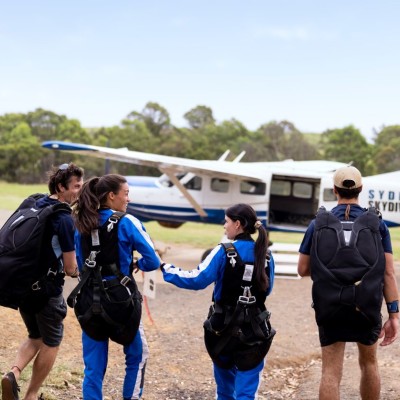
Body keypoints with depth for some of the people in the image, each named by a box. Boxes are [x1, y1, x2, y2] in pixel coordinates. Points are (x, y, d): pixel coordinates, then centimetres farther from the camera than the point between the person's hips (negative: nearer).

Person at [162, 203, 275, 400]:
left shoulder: (224, 252, -12)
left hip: (225, 327, -2)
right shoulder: (266, 256, -1)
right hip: (254, 330, 2)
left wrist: (166, 270, -5)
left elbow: (197, 280, -15)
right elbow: (266, 289, 11)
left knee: (225, 378, 23)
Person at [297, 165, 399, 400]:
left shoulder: (318, 224, -1)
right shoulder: (377, 225, -3)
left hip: (330, 308, 0)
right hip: (367, 308, 0)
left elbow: (303, 270, 3)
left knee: (331, 372, 3)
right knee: (369, 362, 23)